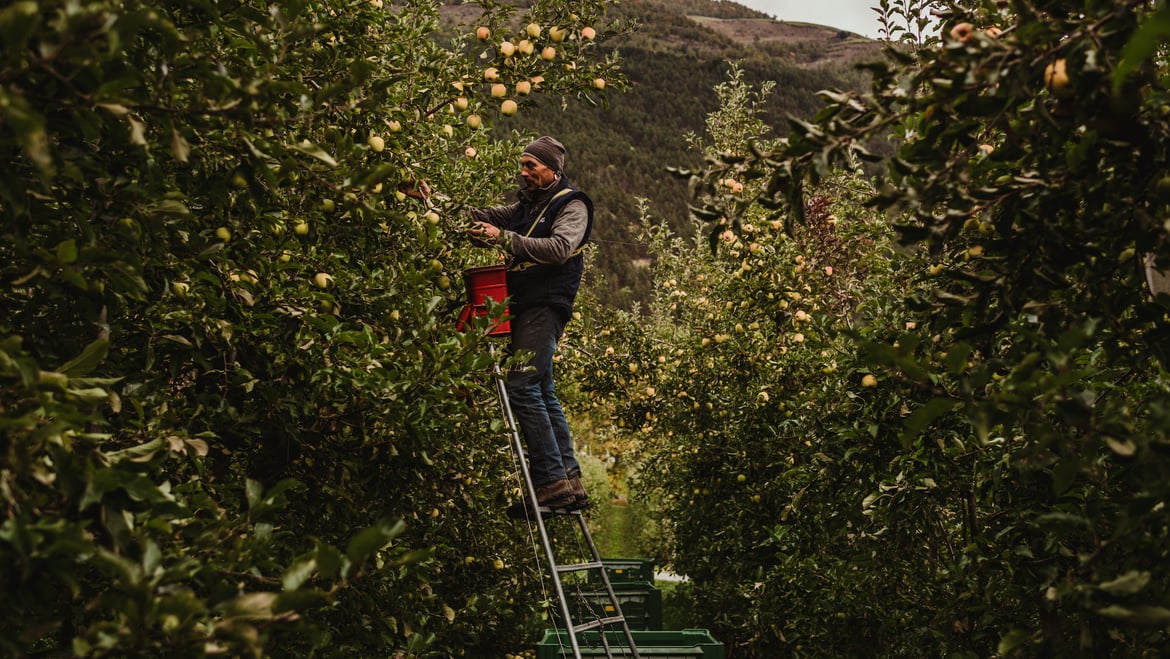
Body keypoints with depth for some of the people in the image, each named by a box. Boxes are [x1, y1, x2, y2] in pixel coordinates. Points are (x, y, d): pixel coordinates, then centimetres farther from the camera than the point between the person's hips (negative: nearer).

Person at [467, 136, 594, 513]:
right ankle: (570, 482, 10)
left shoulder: (572, 205, -2)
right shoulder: (527, 206, 23)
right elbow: (482, 218, 19)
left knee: (522, 386, -18)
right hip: (526, 307, 9)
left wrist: (504, 238, -24)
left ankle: (552, 482, -19)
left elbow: (559, 248, -19)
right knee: (542, 392, 7)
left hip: (546, 306, -9)